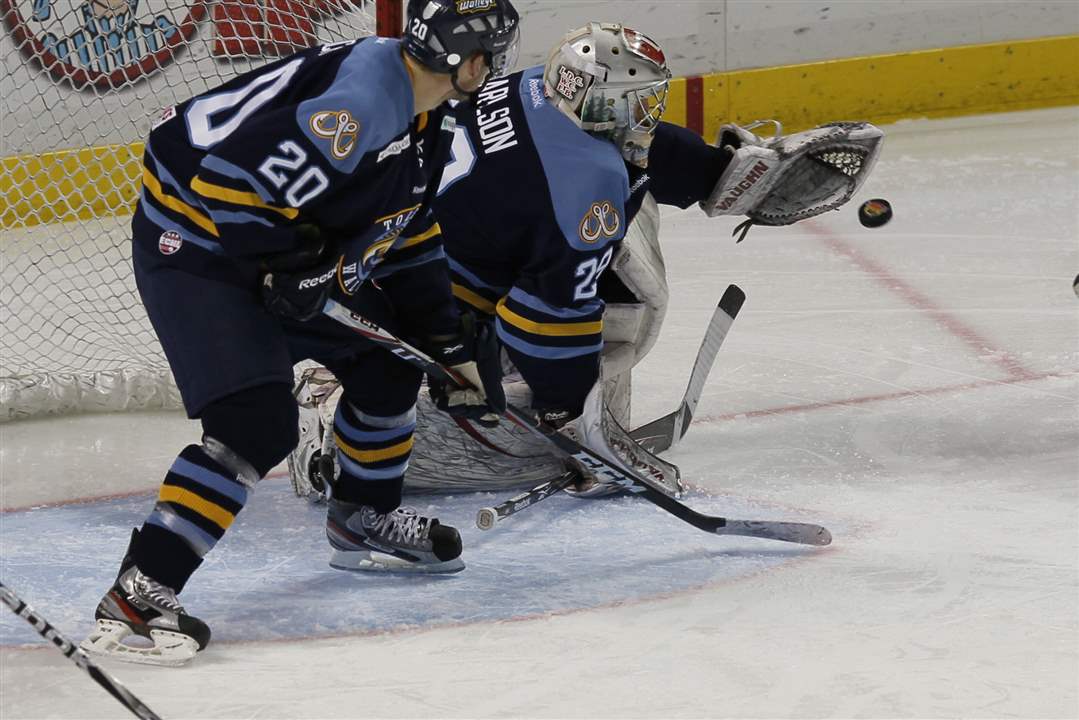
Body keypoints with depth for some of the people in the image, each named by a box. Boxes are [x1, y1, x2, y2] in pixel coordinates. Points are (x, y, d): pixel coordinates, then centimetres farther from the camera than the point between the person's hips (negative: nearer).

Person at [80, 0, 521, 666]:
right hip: (194, 243, -10)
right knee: (259, 424, -22)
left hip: (280, 253, 10)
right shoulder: (361, 101, -29)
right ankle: (137, 596, -22)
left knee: (387, 365, 19)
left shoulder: (428, 121, 6)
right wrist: (290, 258, -23)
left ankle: (365, 521, 42)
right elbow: (234, 167, -33)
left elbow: (408, 237, 18)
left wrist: (452, 341, 16)